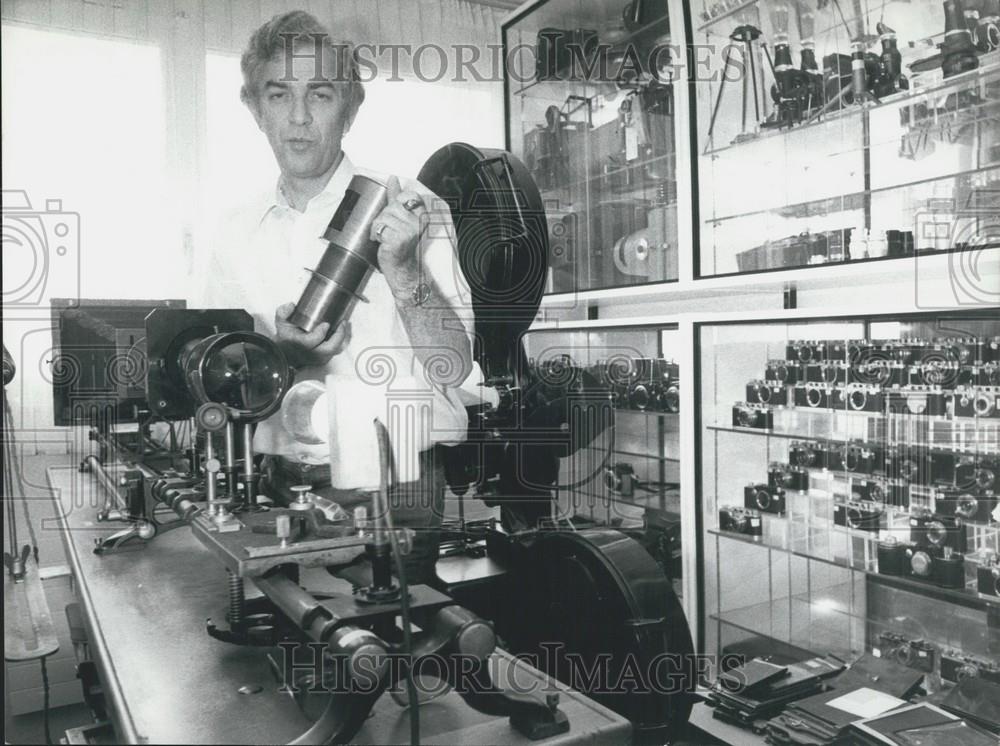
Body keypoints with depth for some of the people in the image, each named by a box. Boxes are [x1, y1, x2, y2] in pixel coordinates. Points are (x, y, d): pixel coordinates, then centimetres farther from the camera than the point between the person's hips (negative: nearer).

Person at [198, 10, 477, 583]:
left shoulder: (413, 208, -2)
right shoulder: (238, 238, 7)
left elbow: (455, 364, -8)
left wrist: (402, 271, -22)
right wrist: (283, 355, -13)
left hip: (395, 485, -2)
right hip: (281, 488, 3)